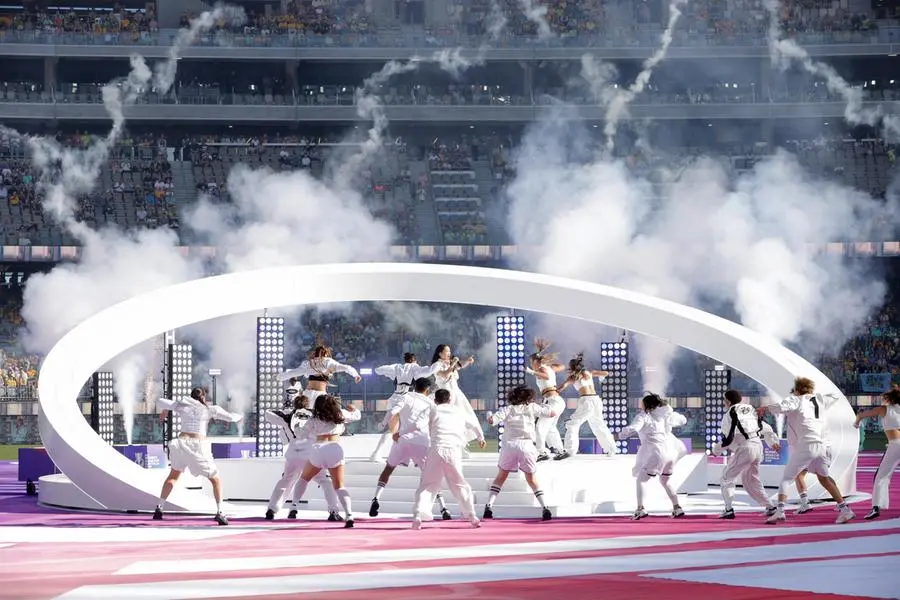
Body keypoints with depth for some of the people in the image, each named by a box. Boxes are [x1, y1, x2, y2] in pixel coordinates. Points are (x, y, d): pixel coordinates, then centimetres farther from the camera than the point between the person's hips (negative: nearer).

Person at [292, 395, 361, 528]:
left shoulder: (314, 420, 15)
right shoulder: (340, 414, 16)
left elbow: (300, 434, 15)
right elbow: (357, 416, 31)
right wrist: (352, 409, 53)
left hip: (318, 449, 0)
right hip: (335, 449, 0)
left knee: (304, 478, 26)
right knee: (339, 486, 7)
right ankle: (349, 515, -14)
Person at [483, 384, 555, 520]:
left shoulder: (508, 409, 10)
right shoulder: (532, 407, 12)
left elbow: (492, 420, -4)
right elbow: (552, 413, 18)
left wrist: (490, 418, 19)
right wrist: (546, 406, 36)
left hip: (509, 444, 0)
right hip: (526, 446, 0)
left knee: (501, 476, 16)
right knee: (531, 479, 13)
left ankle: (489, 506, 5)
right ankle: (545, 507, -1)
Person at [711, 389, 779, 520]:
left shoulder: (729, 415, -7)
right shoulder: (751, 410, 14)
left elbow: (728, 438, -10)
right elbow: (764, 427, 19)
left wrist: (716, 449, 6)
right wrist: (773, 441, 32)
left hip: (744, 449, -7)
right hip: (757, 446, 7)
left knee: (727, 477, 3)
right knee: (751, 480, 21)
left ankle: (729, 510, -6)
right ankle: (770, 507, 18)